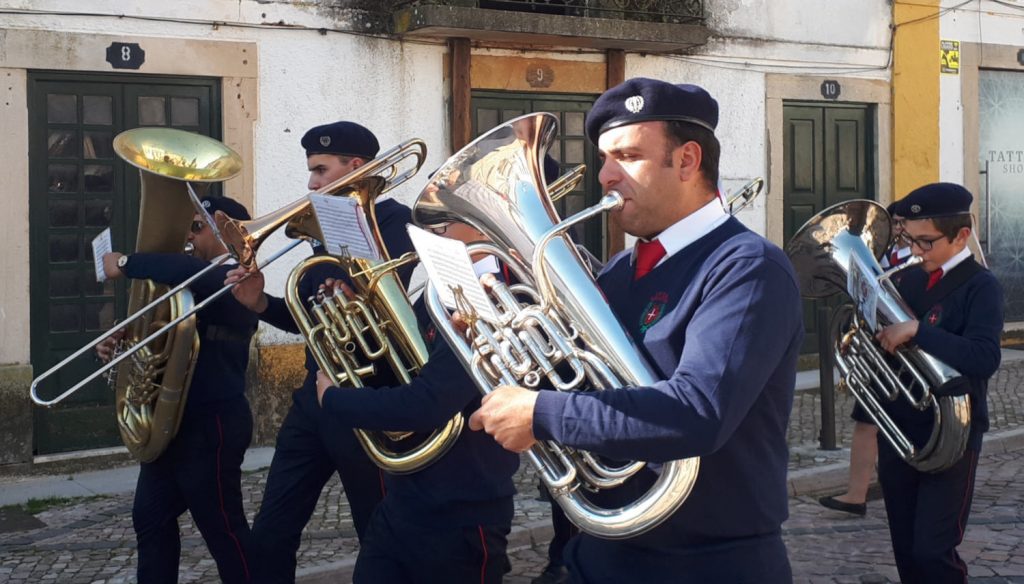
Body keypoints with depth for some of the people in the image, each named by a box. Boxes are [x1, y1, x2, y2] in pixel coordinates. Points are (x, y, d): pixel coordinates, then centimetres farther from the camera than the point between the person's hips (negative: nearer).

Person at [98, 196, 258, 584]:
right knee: (150, 517, 16)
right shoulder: (197, 284, 18)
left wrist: (126, 264, -28)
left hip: (211, 423, -11)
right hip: (173, 420, 11)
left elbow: (186, 270, -38)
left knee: (221, 526, -4)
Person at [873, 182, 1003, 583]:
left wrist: (917, 330, -32)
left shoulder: (981, 287, -11)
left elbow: (985, 359, -26)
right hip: (896, 434, 6)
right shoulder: (909, 281, 9)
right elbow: (882, 340, 17)